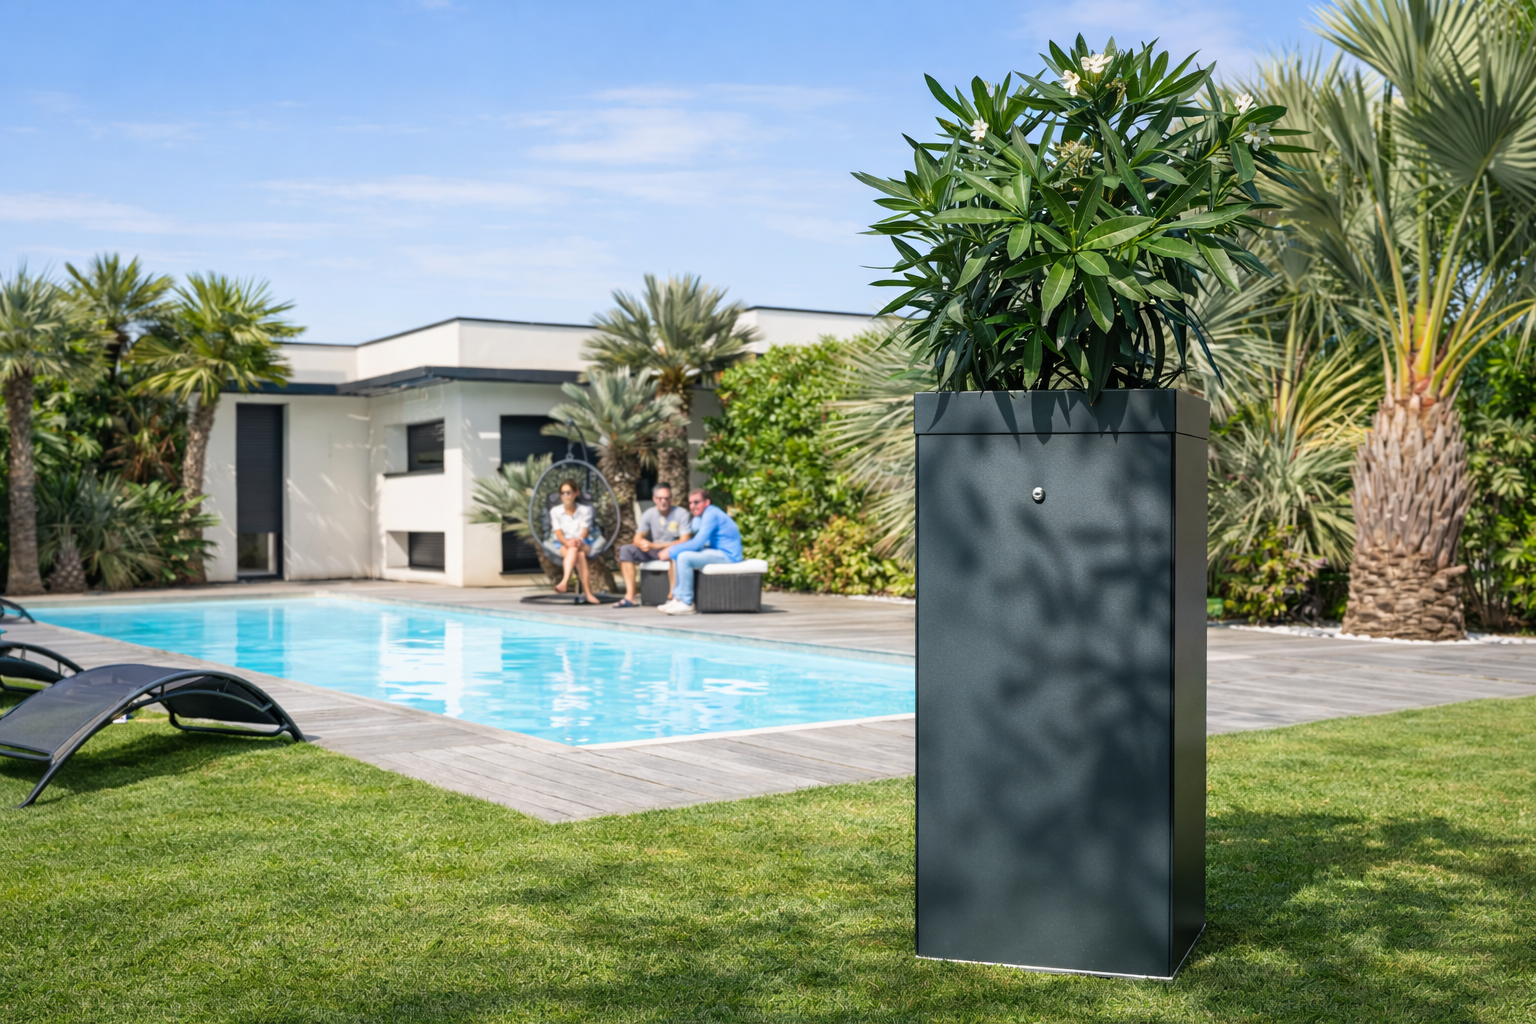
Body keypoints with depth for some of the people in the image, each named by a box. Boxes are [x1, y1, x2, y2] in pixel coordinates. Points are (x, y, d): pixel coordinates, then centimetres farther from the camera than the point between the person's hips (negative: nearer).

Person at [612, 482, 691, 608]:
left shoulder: (682, 514, -11)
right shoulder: (649, 514, 4)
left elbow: (684, 542, -17)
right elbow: (637, 539, 2)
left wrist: (655, 545, -22)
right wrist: (643, 543, -26)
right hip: (653, 552, 5)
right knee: (625, 550, -13)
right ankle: (630, 597, -21)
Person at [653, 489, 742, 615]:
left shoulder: (711, 515, -18)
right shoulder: (703, 515, 14)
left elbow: (697, 543, -23)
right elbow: (697, 540, 17)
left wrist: (671, 551, -16)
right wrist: (673, 548, 2)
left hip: (727, 555, -11)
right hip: (718, 552, 11)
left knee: (684, 557, -24)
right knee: (678, 555, 13)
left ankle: (686, 604, -19)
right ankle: (677, 598, 9)